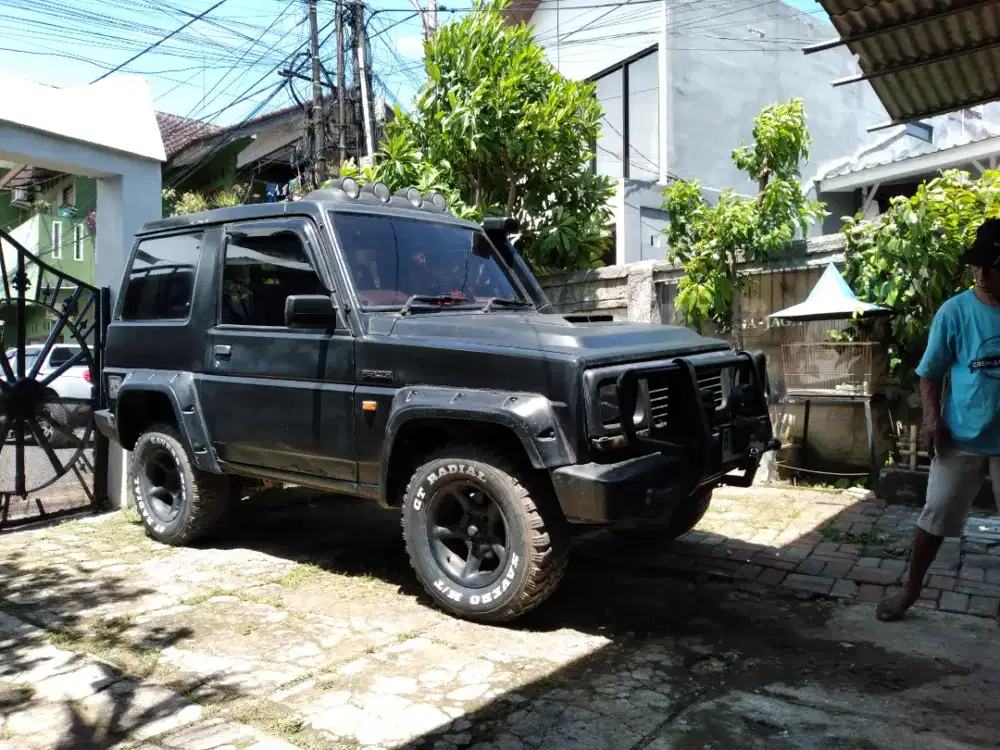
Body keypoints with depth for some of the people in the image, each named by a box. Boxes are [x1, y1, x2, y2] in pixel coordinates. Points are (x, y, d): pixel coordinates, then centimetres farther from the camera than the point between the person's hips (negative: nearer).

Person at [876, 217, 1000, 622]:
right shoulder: (956, 311, -7)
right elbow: (930, 373, -1)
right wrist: (932, 418, -15)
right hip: (960, 438, -1)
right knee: (936, 517, 8)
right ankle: (911, 589, 24)